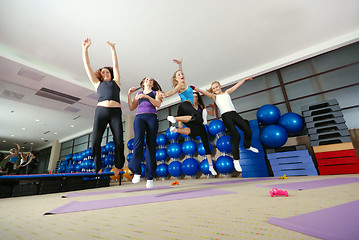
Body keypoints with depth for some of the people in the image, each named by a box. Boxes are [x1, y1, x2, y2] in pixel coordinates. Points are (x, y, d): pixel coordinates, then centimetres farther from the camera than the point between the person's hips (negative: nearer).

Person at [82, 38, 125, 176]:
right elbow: (87, 66, 24)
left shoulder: (115, 82, 24)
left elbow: (115, 65, 23)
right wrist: (85, 49, 21)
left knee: (119, 142, -9)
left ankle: (118, 167, 10)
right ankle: (99, 169, 2)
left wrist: (112, 49, 23)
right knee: (95, 141, -11)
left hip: (115, 112, -1)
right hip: (101, 111, 1)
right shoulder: (98, 84, 25)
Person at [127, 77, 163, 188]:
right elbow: (131, 107, 19)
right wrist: (129, 94, 13)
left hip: (152, 117, -1)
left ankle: (150, 177, -8)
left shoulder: (156, 93, 23)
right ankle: (136, 171, -21)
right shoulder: (138, 94, 28)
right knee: (138, 139, -24)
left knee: (151, 144, -9)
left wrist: (147, 97, -9)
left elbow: (158, 104, 2)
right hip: (139, 117, 2)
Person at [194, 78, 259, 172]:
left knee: (248, 131, 1)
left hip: (234, 113, 4)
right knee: (235, 135, -19)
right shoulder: (214, 96, 16)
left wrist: (245, 79, 32)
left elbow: (237, 85, 28)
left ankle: (247, 146, 33)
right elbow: (204, 92, 4)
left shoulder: (227, 92, 24)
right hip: (225, 116, -4)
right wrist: (194, 88, -7)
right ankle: (236, 160, -8)